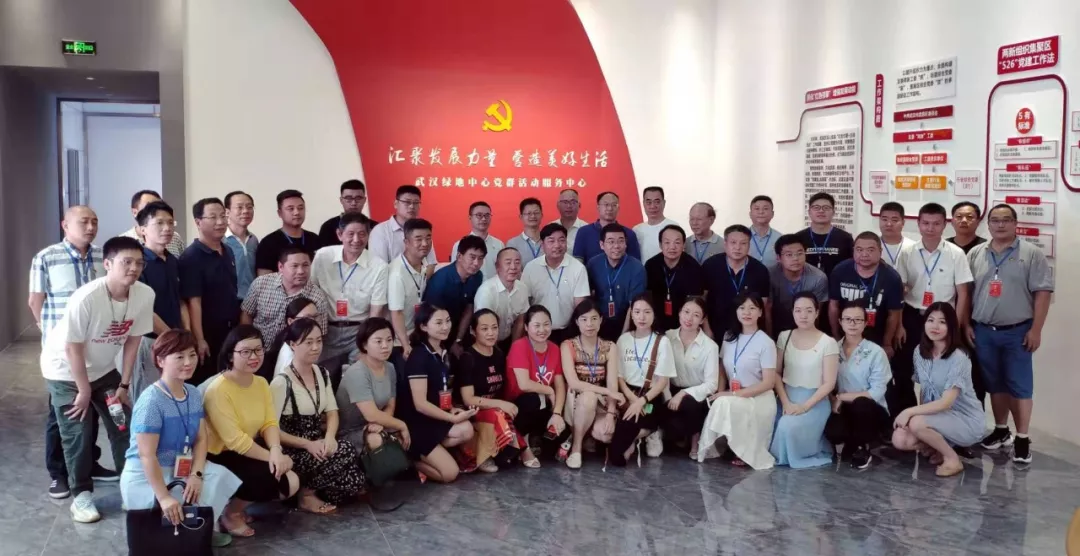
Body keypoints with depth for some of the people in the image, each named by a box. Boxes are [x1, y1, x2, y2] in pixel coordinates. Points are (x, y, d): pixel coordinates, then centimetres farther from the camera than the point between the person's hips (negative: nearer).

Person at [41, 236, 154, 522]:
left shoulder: (145, 295, -21)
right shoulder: (85, 298, -34)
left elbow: (132, 340, -7)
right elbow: (73, 348, -23)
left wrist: (124, 385, -3)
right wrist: (84, 391, -15)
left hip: (103, 369, 5)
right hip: (65, 371, -5)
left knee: (123, 426, 5)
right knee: (77, 435, -4)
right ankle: (82, 494, 12)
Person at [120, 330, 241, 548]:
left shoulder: (194, 394, 1)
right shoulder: (151, 401, -23)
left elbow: (200, 439, 2)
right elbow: (147, 455, -25)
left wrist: (196, 475, -15)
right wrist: (164, 497, -29)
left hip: (179, 470, 7)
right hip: (145, 478, -7)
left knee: (220, 477, -15)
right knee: (174, 510, -29)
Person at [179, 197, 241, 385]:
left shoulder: (227, 252, 10)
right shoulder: (192, 256, -12)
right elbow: (194, 302, -17)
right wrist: (199, 339, -21)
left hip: (230, 332, 7)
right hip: (207, 335, -7)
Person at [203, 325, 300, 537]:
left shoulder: (261, 383, 3)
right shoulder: (218, 390, -23)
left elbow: (270, 423, -5)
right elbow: (235, 440, -25)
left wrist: (275, 451, -25)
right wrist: (271, 456, -23)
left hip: (249, 450, 8)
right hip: (219, 457, -8)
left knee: (291, 482, -9)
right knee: (272, 478, -25)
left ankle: (238, 504, 13)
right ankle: (230, 513, 1)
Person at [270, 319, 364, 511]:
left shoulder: (322, 374, 7)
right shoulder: (281, 383, -15)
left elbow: (332, 412, 8)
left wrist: (330, 437, -13)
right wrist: (307, 444, -21)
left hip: (318, 445, 7)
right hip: (292, 452, -7)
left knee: (353, 481, -17)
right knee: (346, 452, -27)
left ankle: (310, 490, 6)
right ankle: (307, 494, -7)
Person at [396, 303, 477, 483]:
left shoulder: (444, 353, 7)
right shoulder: (419, 356, -18)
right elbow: (420, 404, -20)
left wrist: (452, 409, 1)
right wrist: (454, 418, -19)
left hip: (435, 419, 8)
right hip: (415, 424, -8)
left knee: (466, 431, -21)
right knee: (450, 473, -14)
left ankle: (425, 453, -5)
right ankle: (411, 458, 5)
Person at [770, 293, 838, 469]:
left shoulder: (828, 343, -8)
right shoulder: (784, 337, 4)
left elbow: (829, 383, -8)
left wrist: (805, 406, -18)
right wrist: (786, 403, -12)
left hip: (814, 401, -3)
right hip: (787, 398, 3)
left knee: (788, 427, -30)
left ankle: (803, 455, 0)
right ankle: (780, 455, 6)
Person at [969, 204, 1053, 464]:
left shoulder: (1031, 254, -4)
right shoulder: (975, 254, 6)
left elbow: (1042, 293, -7)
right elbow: (966, 293, 9)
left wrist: (1035, 329, -11)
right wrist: (966, 325, 4)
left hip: (1017, 331, -3)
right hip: (983, 331, 3)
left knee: (1020, 385, 1)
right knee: (994, 384, 13)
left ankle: (1022, 438, 7)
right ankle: (1001, 430, 26)